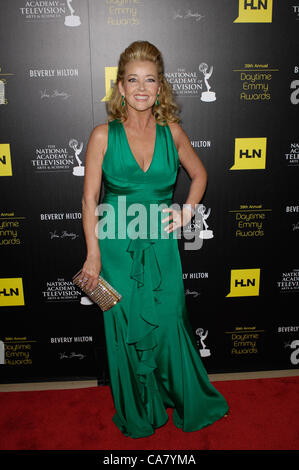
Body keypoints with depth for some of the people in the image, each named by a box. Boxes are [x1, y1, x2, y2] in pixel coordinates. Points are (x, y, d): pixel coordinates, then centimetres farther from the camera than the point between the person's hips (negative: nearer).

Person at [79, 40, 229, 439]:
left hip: (162, 245, 1)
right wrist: (93, 255, -7)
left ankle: (192, 403, 37)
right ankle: (138, 414, 36)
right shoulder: (104, 135, -6)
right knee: (126, 331, 11)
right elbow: (89, 199, -4)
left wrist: (187, 210, 1)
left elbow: (199, 173, 16)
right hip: (118, 248, -1)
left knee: (169, 326, 10)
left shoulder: (172, 131, 0)